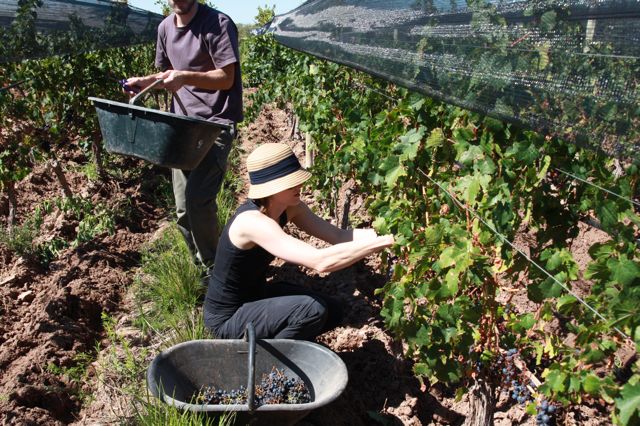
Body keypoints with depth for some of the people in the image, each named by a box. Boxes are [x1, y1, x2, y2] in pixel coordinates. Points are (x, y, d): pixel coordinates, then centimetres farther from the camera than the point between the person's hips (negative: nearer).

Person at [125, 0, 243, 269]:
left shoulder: (218, 24, -10)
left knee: (197, 199, -18)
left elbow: (226, 78, -13)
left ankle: (212, 268, 2)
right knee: (183, 208, 7)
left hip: (216, 122, -7)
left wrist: (185, 77, -25)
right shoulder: (165, 27, 12)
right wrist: (145, 82, 4)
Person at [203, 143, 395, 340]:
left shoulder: (289, 207, -7)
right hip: (227, 317, -9)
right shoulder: (252, 222, -34)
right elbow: (321, 261, -43)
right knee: (312, 309, -25)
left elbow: (339, 236, -11)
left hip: (255, 295, 9)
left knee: (332, 311, 8)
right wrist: (386, 241, -41)